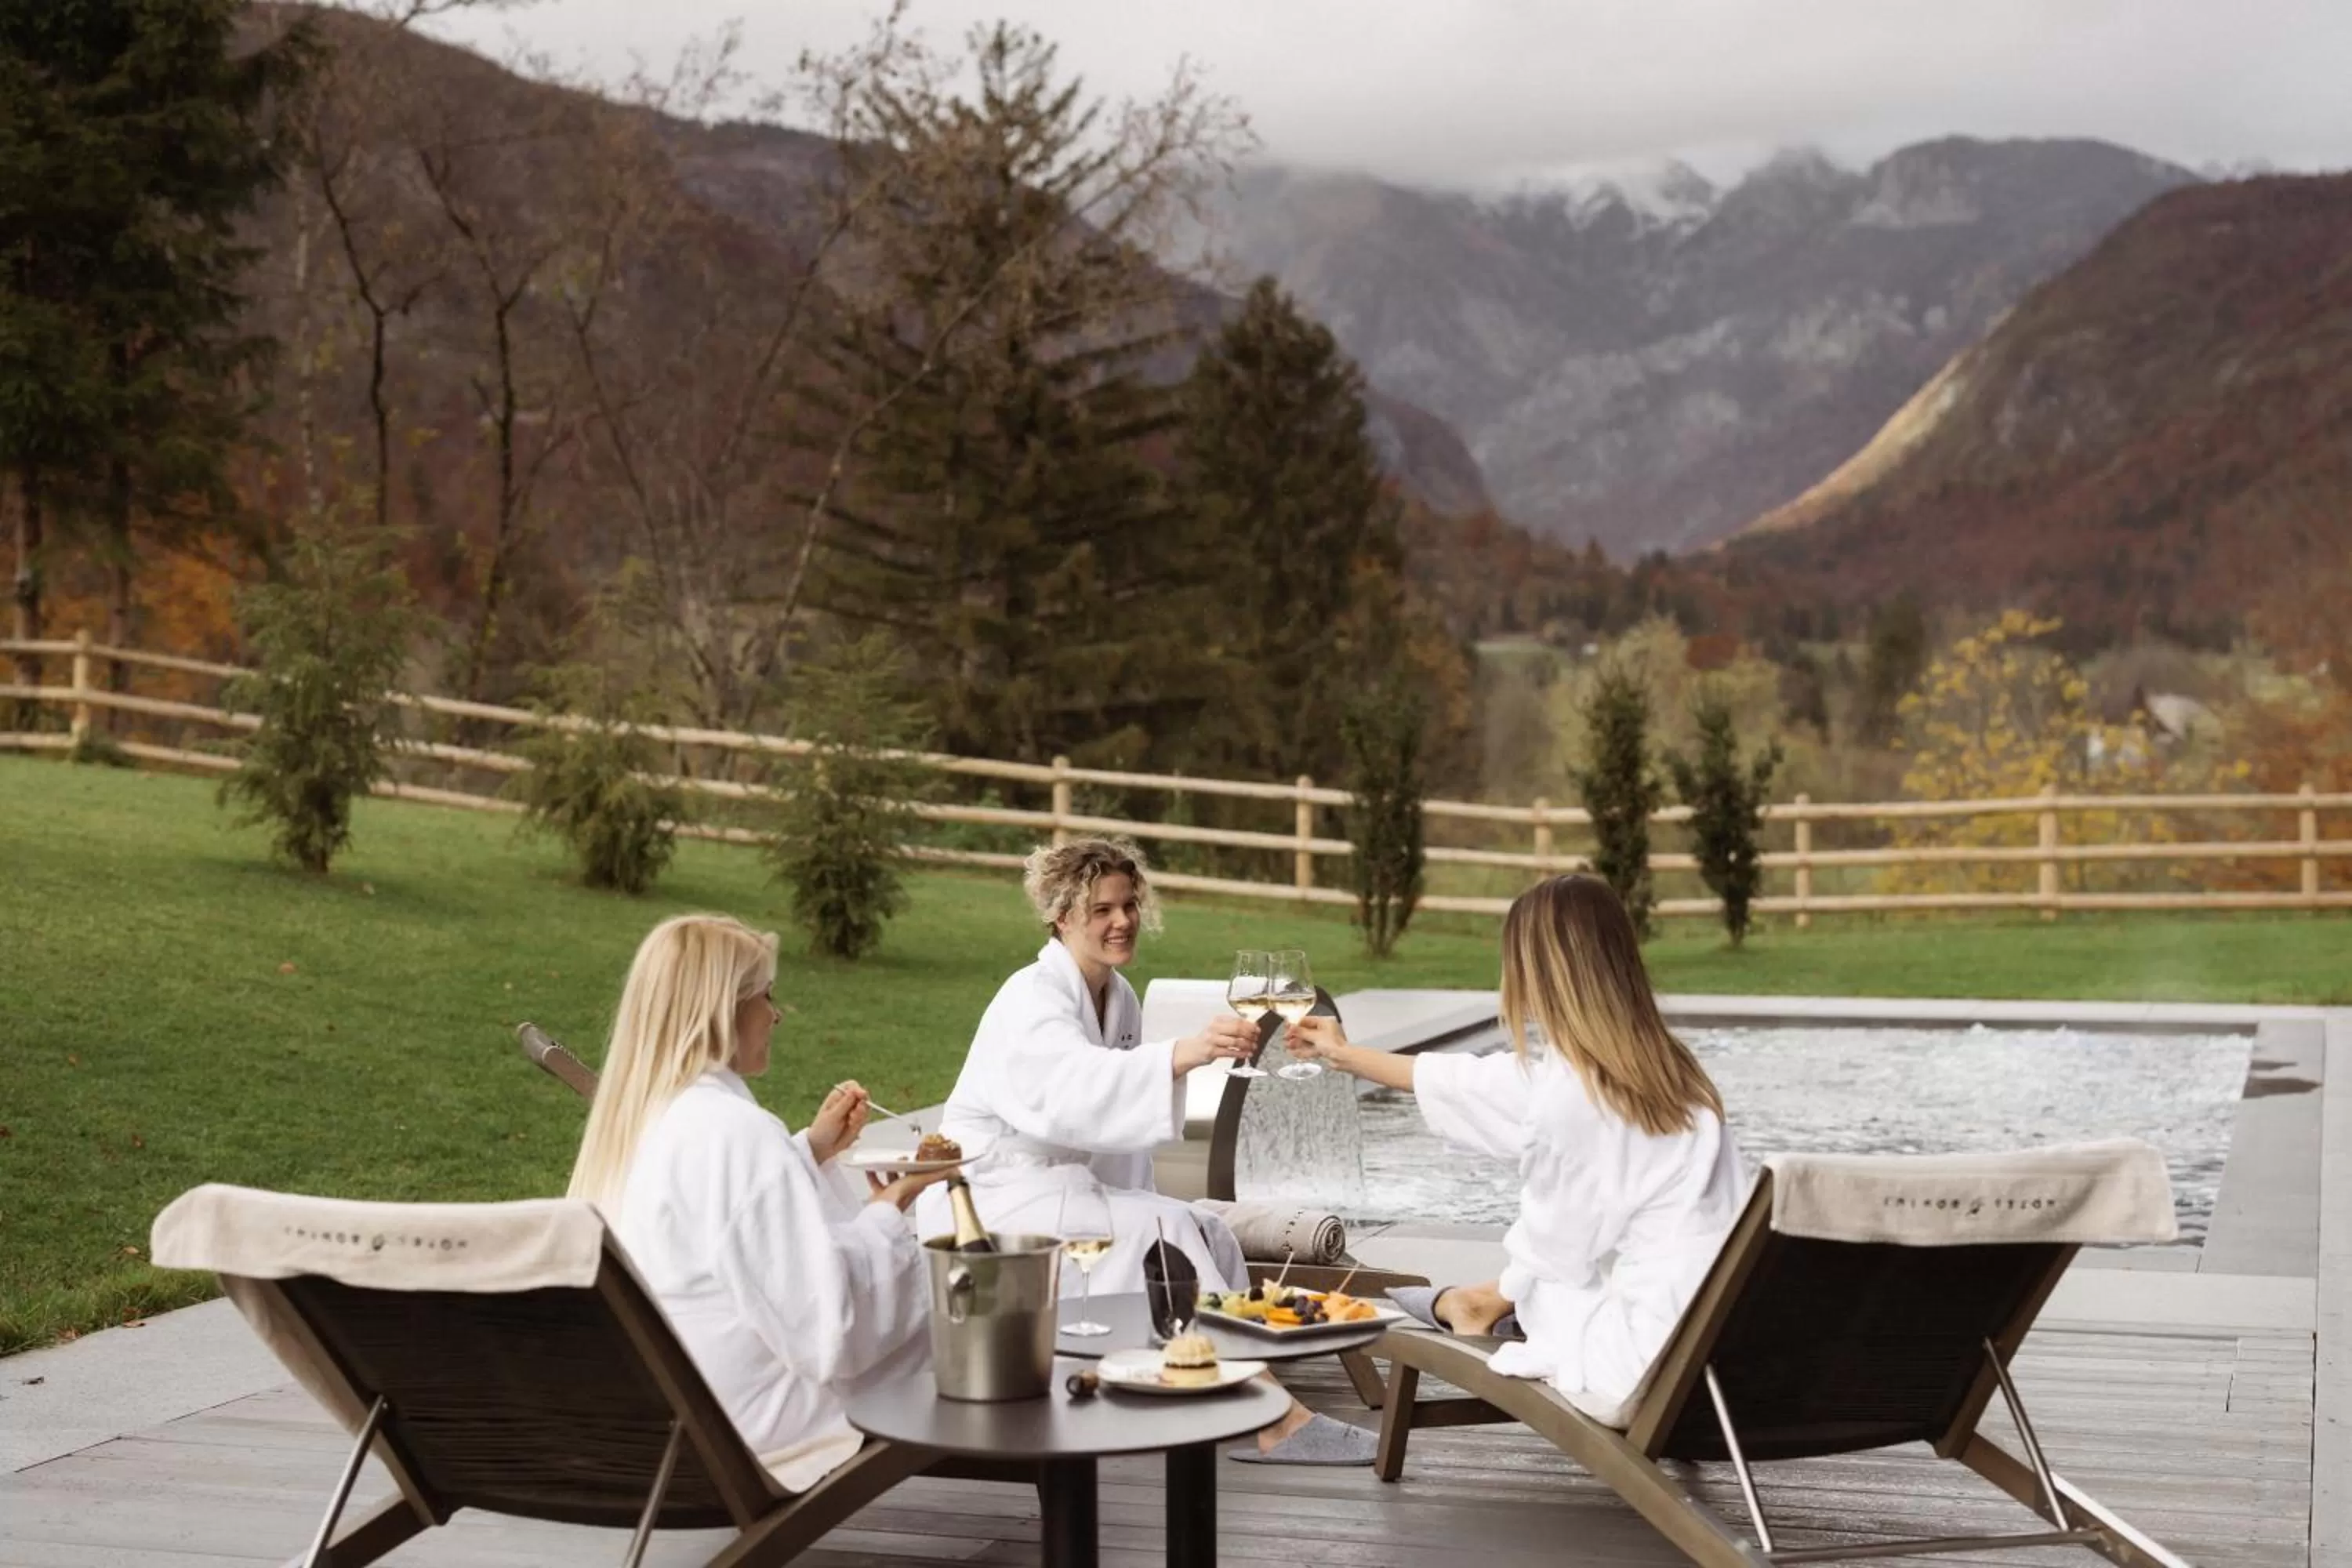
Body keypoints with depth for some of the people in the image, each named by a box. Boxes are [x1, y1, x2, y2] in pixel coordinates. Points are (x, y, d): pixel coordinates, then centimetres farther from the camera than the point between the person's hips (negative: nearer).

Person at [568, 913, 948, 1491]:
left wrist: (810, 1151, 11)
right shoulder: (737, 1133, -23)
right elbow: (829, 1333, -23)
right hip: (755, 1430, -9)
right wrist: (888, 1211, -9)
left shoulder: (632, 1118, 5)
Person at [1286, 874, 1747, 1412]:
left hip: (1653, 1353, -6)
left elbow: (1553, 1250, -7)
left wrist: (1491, 1298, 16)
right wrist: (1345, 1056, 33)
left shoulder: (1569, 1090, -20)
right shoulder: (1660, 1065, 6)